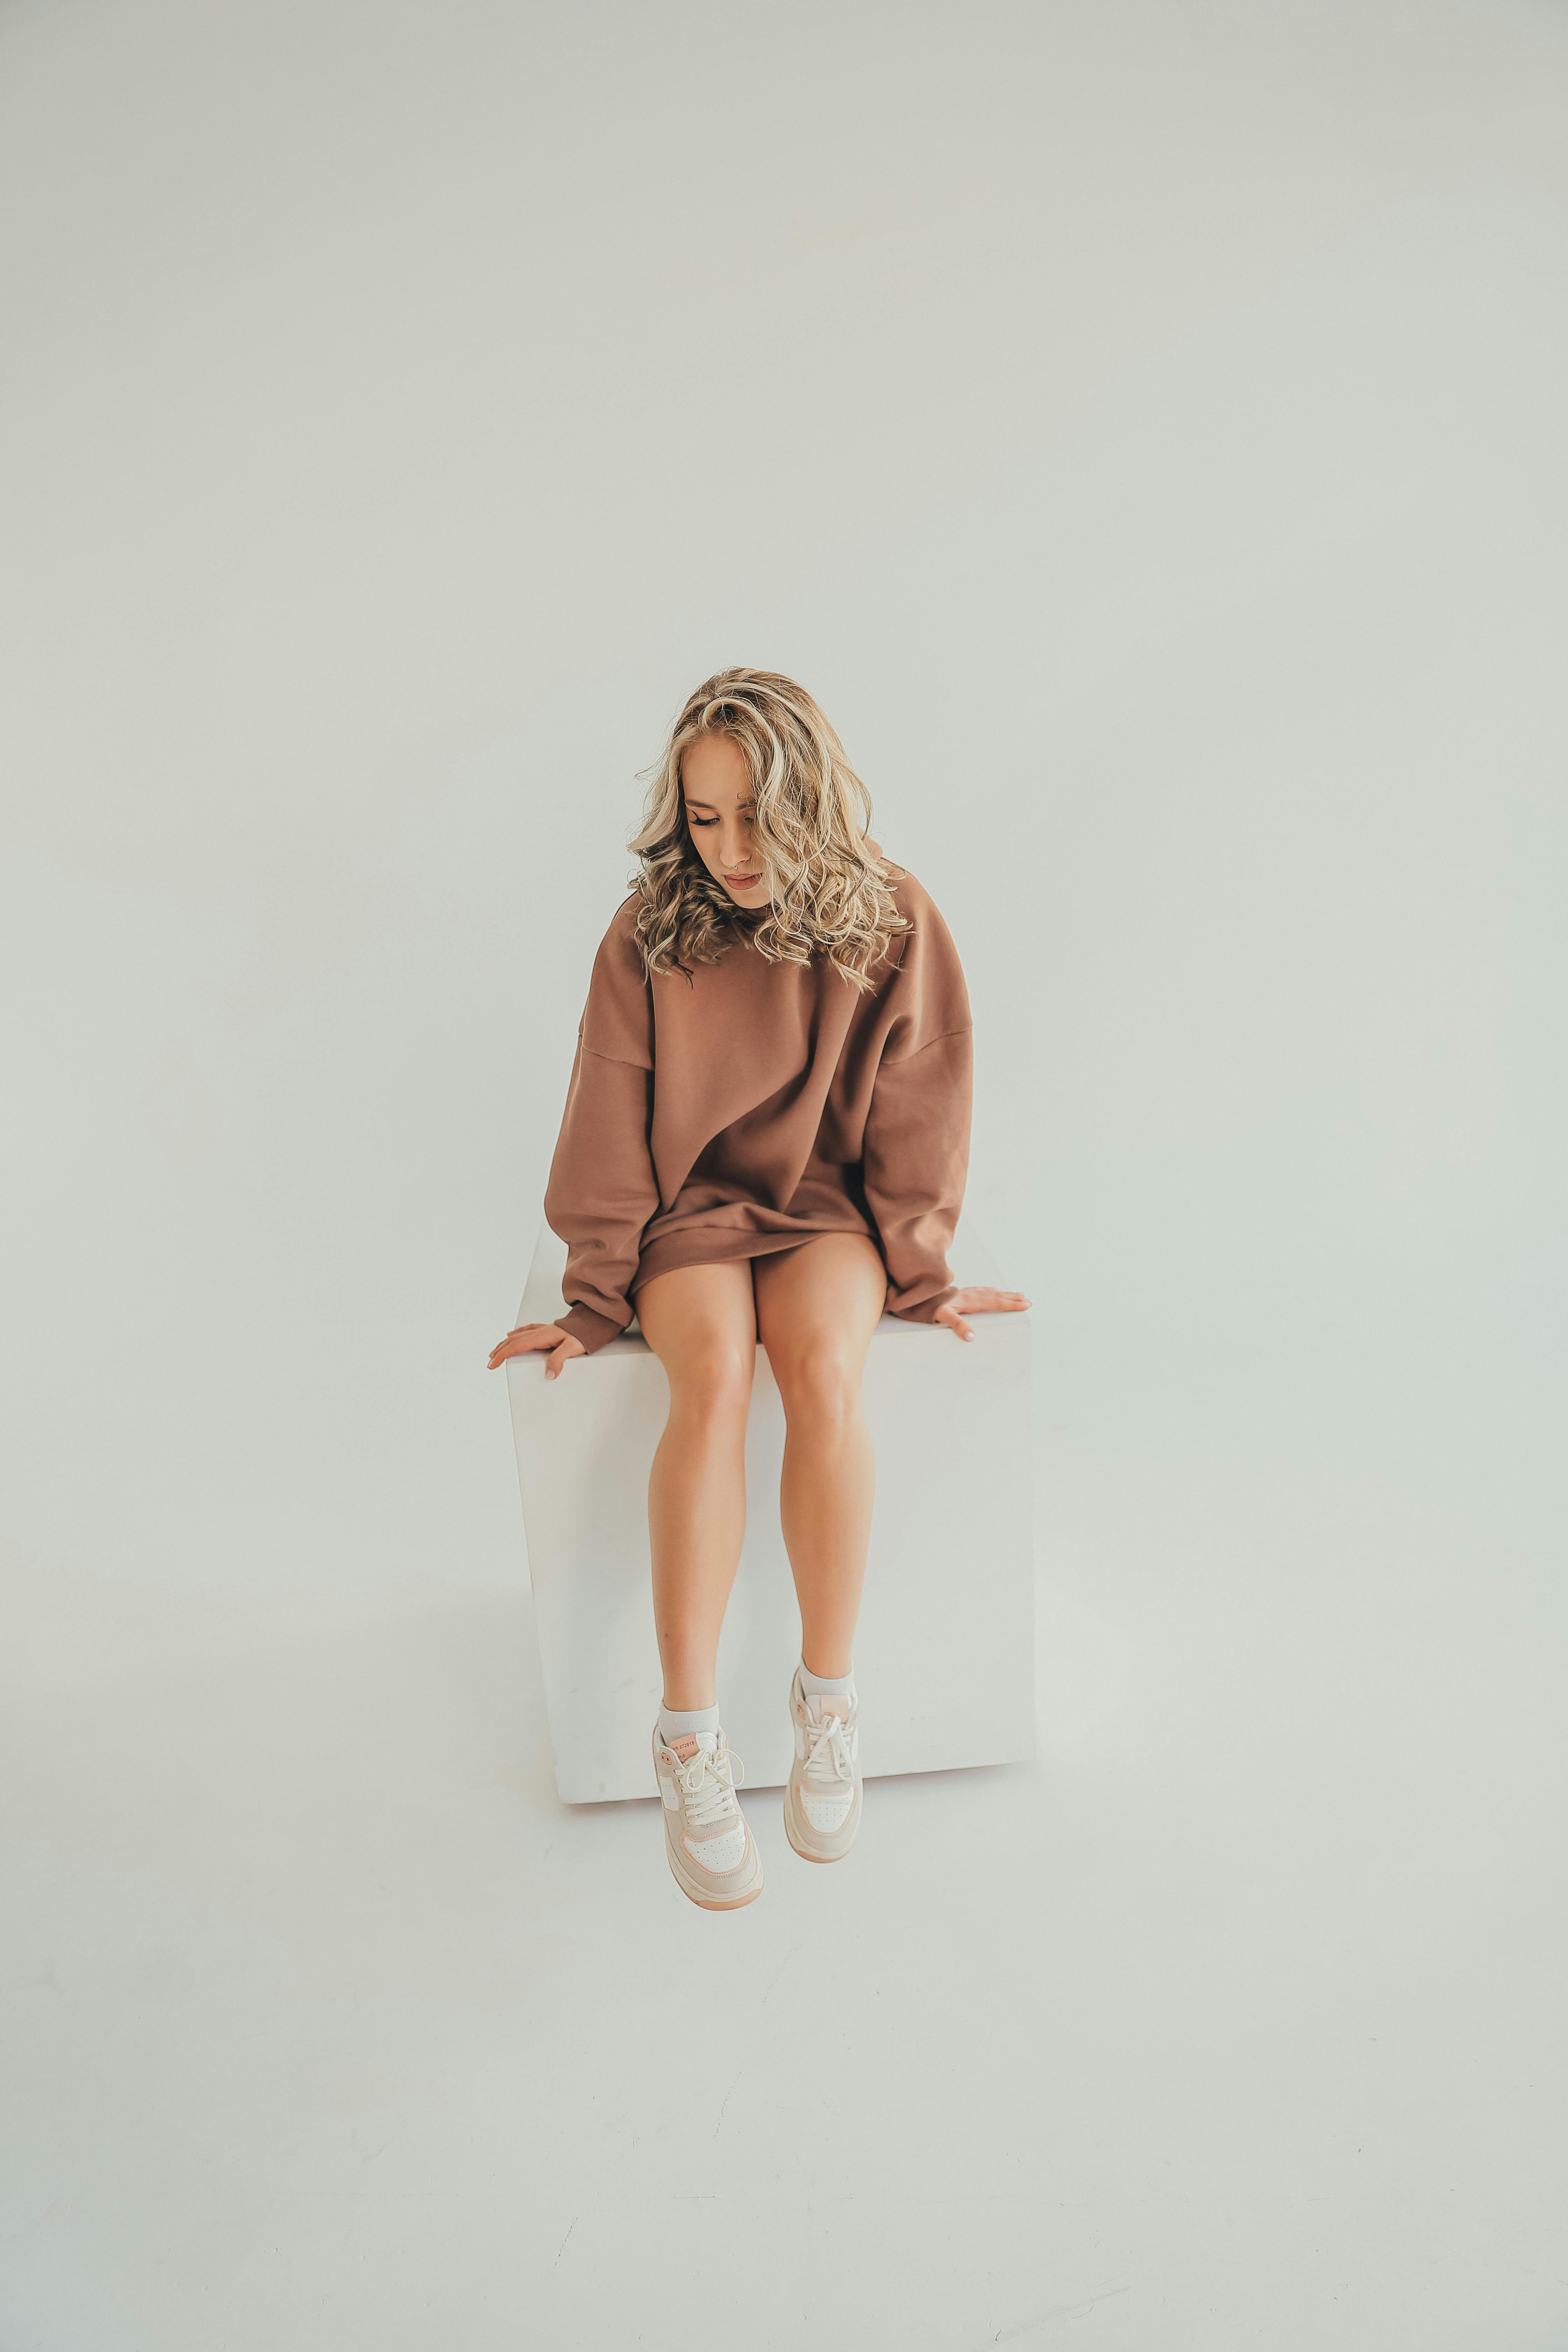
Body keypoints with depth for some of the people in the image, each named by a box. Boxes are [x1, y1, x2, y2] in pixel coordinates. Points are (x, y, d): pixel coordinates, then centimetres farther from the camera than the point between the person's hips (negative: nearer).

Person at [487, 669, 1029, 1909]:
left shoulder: (894, 923, -8)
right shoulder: (648, 937, -9)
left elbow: (916, 1122, -1)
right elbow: (610, 1137, -4)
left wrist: (919, 1274, 0)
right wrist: (593, 1302, -1)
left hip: (830, 1210, 0)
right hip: (690, 1211, 0)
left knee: (823, 1370, -31)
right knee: (713, 1379, -30)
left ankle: (828, 1700, -13)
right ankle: (690, 1739, -20)